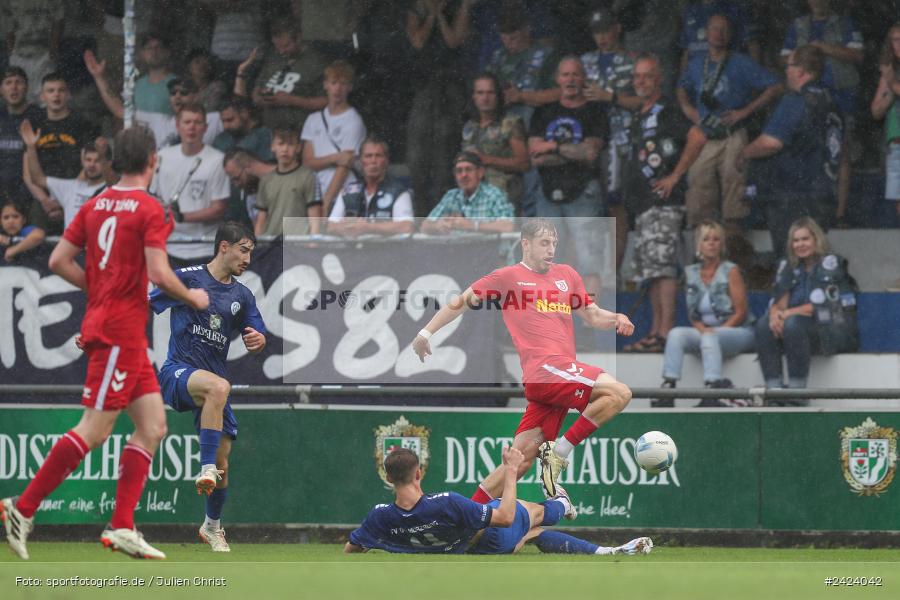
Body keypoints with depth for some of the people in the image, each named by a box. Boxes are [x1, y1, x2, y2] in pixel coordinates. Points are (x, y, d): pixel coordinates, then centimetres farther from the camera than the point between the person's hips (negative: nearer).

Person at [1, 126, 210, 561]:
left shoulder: (96, 205, 11)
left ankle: (121, 527, 4)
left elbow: (58, 261, 10)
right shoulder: (150, 210, -10)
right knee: (94, 431, -8)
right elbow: (159, 275, -17)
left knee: (153, 425, 9)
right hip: (120, 333, -9)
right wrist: (193, 298, 1)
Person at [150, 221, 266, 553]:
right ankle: (206, 470, -40)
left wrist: (257, 340, -12)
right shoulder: (187, 277, -3)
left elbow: (257, 343, 14)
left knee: (222, 463, 6)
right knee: (218, 386, -40)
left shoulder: (242, 295, 12)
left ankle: (213, 526, 31)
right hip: (178, 372, -6)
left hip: (213, 380, 6)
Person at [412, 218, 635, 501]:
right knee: (618, 393, -23)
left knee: (522, 457, 1)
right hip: (545, 368, -6)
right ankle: (561, 452, -16)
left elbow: (591, 315, 28)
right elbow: (461, 302, 13)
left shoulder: (567, 275, 23)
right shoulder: (508, 277, 7)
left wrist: (615, 319, 7)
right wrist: (426, 332, 8)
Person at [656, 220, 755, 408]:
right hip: (705, 329, 5)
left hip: (738, 331, -5)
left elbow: (740, 313, -8)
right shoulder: (691, 274, 10)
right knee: (676, 334, -22)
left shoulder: (731, 271, -5)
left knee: (710, 338, -36)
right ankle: (668, 386, -34)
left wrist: (713, 331, -16)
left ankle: (713, 386, -48)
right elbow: (692, 314, 11)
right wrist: (703, 329, -11)